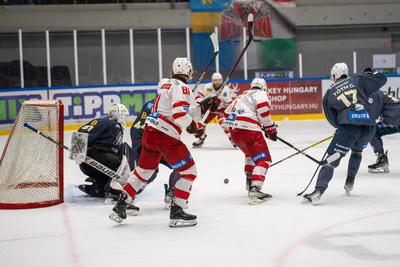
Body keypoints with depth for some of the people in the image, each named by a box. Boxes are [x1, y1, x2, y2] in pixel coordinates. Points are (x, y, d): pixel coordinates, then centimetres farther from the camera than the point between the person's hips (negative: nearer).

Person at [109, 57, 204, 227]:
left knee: (143, 170, 22)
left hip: (149, 131, 8)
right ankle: (177, 213, -3)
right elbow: (179, 114, -21)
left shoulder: (164, 83, 14)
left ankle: (120, 207, 23)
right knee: (188, 171, 1)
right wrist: (193, 127, -7)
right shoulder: (181, 87, -10)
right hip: (165, 136, -8)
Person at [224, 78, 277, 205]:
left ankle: (250, 181, 35)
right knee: (263, 159, -9)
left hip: (234, 129, 8)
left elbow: (228, 111, 29)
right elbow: (263, 108, -13)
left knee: (250, 153, 34)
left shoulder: (243, 96, 30)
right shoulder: (261, 94, 7)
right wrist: (270, 128, -6)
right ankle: (254, 190, -27)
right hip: (249, 129, -8)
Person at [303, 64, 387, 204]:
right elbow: (382, 79, 16)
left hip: (348, 125, -3)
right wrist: (368, 73, 35)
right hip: (369, 125, 3)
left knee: (332, 159, -6)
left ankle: (319, 190, -23)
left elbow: (333, 120, 18)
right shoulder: (358, 80, 16)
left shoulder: (329, 94, 16)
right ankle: (349, 184, 32)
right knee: (357, 150, 33)